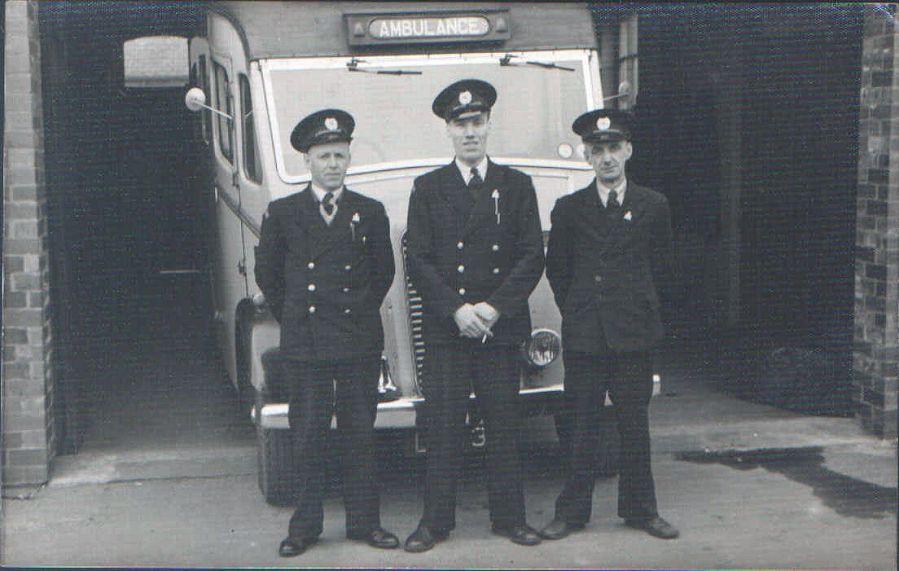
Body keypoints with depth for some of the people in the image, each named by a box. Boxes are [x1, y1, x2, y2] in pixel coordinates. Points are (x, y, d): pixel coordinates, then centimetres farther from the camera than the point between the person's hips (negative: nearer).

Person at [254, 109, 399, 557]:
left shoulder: (370, 213, 6)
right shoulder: (282, 213, 3)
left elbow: (383, 271, 15)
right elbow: (268, 274, 11)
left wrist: (361, 313, 10)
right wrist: (292, 318, 9)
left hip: (360, 345, 1)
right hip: (304, 345, -1)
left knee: (359, 435, 6)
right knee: (308, 438, 3)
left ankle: (363, 521, 15)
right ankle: (305, 526, 12)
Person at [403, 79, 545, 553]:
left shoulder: (517, 186, 9)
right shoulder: (428, 189, 8)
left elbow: (532, 257, 2)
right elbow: (417, 261, 1)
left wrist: (494, 307, -10)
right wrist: (456, 309, -11)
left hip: (501, 326, 1)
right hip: (444, 332, 0)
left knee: (504, 425, 5)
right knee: (442, 429, 1)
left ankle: (509, 517, 16)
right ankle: (435, 521, 10)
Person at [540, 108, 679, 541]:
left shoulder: (653, 206, 6)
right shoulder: (569, 208, 5)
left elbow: (661, 266, 13)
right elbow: (556, 267, 12)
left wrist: (639, 304, 9)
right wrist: (575, 309, 7)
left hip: (634, 331, 1)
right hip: (583, 334, 0)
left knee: (635, 423, 7)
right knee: (583, 424, 4)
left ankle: (639, 509, 19)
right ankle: (572, 512, 11)